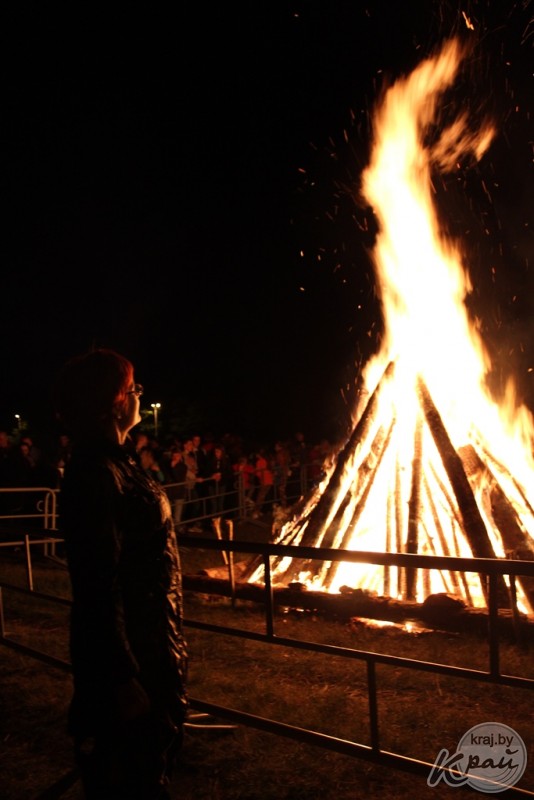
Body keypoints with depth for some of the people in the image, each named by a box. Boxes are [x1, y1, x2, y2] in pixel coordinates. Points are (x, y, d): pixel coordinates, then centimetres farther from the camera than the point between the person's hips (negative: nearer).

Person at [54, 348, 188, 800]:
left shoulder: (116, 463, 6)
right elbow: (100, 586, -26)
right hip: (124, 650, -9)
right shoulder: (97, 475, -24)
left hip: (149, 642, 9)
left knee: (154, 759, 25)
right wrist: (123, 678, -23)